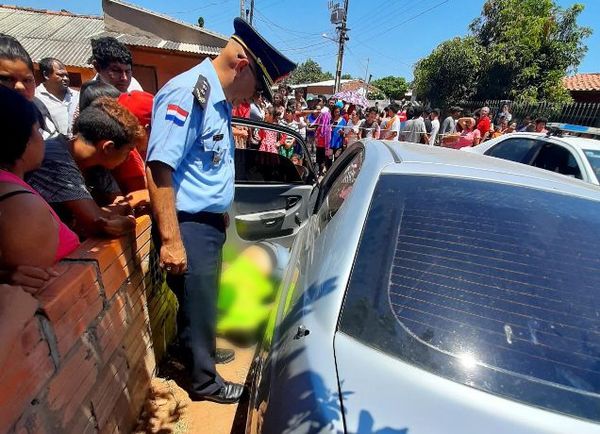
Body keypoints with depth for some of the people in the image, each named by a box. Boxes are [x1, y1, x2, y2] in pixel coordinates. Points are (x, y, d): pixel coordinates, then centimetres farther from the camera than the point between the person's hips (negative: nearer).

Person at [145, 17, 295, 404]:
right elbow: (159, 167, -24)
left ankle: (201, 352, 47)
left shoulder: (220, 100, 11)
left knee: (205, 302, 24)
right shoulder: (187, 93, -18)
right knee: (198, 305, 8)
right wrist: (171, 240, -25)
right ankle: (204, 380, 30)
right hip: (189, 226, -9)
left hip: (209, 222, 9)